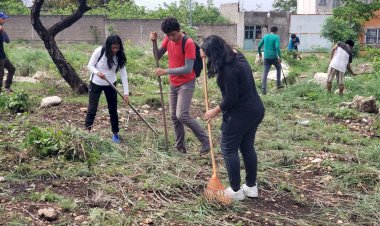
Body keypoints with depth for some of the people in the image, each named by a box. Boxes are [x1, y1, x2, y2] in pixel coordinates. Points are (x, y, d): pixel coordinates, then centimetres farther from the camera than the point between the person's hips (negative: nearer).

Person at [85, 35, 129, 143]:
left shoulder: (119, 56, -12)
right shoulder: (99, 51, -20)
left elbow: (123, 74, -12)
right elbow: (90, 65, -12)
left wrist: (126, 92, -17)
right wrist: (97, 72, -35)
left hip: (110, 85, 3)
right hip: (96, 83, -2)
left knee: (113, 109, 8)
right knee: (92, 109, -5)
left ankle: (115, 133, 23)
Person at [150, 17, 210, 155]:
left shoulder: (188, 43, -22)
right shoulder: (168, 39, 0)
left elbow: (188, 69, -25)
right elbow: (158, 56, 4)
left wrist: (166, 71, -26)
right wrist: (154, 42, -13)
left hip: (186, 84, -7)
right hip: (173, 84, 7)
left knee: (182, 115, -17)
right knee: (174, 116, 9)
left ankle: (205, 141, -3)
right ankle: (180, 146, 21)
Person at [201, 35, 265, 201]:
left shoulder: (228, 69, -23)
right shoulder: (238, 56, 5)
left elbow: (231, 98, -20)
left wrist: (215, 111, -6)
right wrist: (207, 53, 27)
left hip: (240, 113, -9)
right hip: (256, 110, 9)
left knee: (229, 149, 4)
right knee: (247, 147, 17)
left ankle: (236, 191, 11)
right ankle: (251, 187, 26)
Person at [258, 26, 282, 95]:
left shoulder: (265, 36, 9)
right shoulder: (276, 37, -5)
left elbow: (259, 46, 12)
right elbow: (277, 47, -19)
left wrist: (259, 53, 29)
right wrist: (280, 57, -17)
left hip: (266, 57, 3)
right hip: (274, 57, -3)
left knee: (265, 73, 2)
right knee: (278, 68, 24)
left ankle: (264, 89, -7)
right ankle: (278, 84, 25)